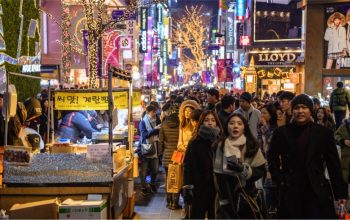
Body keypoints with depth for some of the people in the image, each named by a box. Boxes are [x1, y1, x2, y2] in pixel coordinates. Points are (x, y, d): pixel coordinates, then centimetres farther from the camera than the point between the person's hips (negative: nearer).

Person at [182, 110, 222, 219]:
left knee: (214, 215, 10)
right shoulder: (195, 142, -2)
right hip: (199, 188, -2)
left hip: (217, 187, 2)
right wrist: (188, 189, -13)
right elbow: (188, 166, -7)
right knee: (197, 215, 5)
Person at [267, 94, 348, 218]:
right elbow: (272, 159, 11)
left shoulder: (324, 133, 2)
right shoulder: (281, 133, 2)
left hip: (318, 192, 0)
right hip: (290, 192, 1)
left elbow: (334, 164, 4)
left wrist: (340, 192, 2)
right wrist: (280, 181, -1)